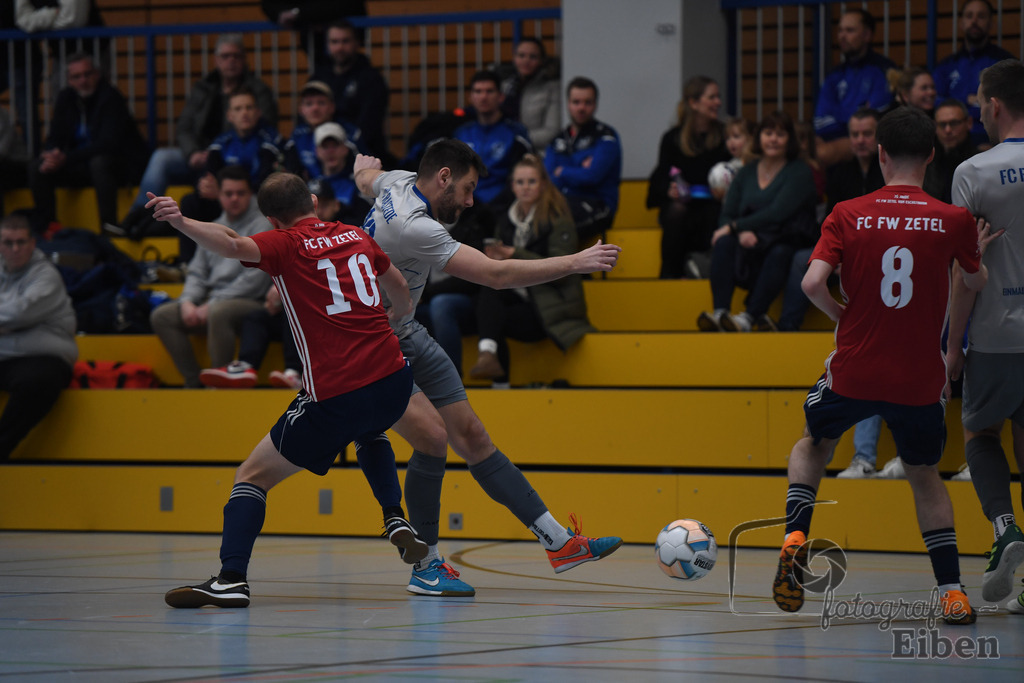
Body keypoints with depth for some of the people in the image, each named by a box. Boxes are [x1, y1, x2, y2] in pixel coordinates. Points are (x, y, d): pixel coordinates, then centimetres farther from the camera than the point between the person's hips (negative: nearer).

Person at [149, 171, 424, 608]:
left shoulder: (286, 245, -1)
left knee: (252, 476, 3)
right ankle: (395, 519, 24)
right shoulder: (355, 237, 16)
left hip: (336, 398, -6)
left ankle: (232, 578, -15)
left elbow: (232, 245, -24)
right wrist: (398, 317, 51)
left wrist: (181, 222, -37)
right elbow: (401, 294, 30)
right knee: (367, 432, 42)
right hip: (394, 381, 6)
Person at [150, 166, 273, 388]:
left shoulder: (262, 226, -5)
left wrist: (212, 305, -15)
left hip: (250, 303, -8)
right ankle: (193, 381, -9)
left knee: (218, 313, -39)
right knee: (161, 316, -7)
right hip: (212, 301, 8)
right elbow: (197, 272, 20)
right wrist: (187, 301, -4)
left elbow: (256, 278, -14)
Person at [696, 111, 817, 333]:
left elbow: (777, 213, -13)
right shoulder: (746, 173, 15)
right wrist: (742, 232, -16)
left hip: (786, 246, -4)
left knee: (779, 253, -37)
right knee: (723, 243, -27)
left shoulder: (799, 171, 0)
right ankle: (720, 313, -42)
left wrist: (734, 226, -15)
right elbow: (726, 216, 7)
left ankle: (749, 318, -50)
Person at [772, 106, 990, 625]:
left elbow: (812, 282, -14)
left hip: (854, 370, 0)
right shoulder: (953, 221, -5)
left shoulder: (848, 215, -5)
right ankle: (952, 591, 11)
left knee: (814, 444, 29)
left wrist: (843, 316, 5)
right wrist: (977, 252, 32)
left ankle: (795, 538, 8)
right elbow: (977, 283, 10)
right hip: (920, 380, 0)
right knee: (925, 475, 21)